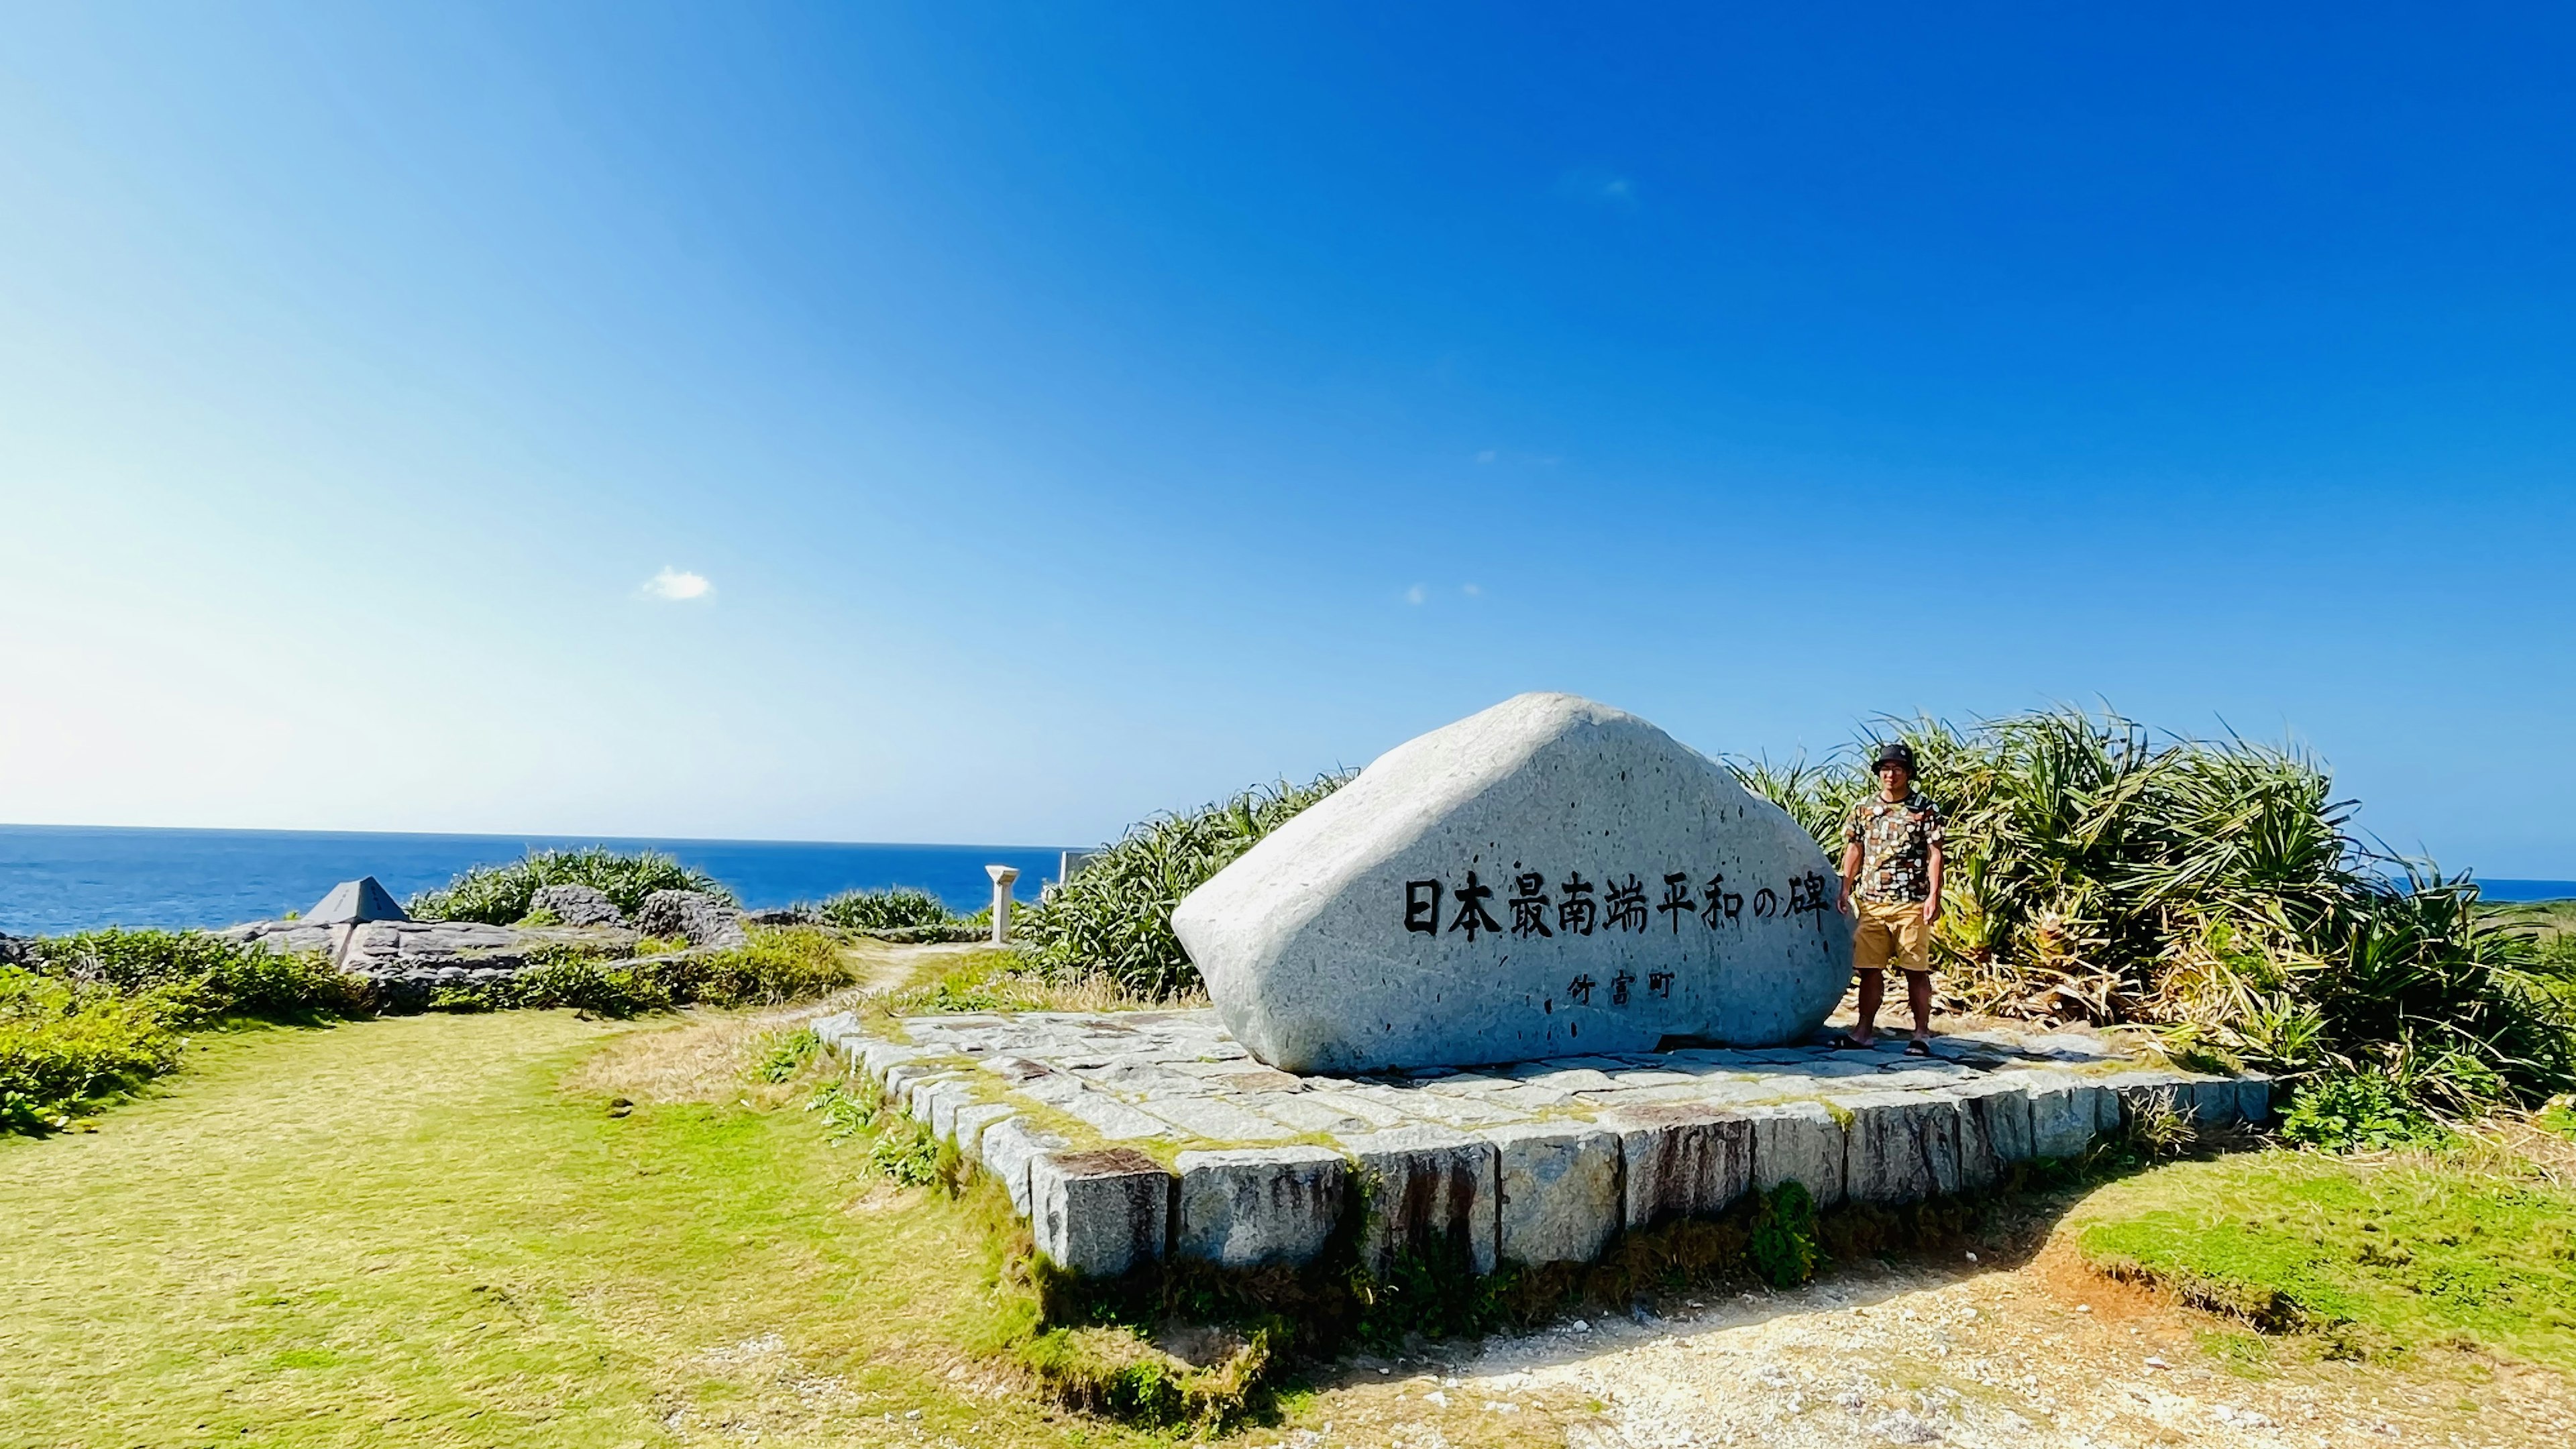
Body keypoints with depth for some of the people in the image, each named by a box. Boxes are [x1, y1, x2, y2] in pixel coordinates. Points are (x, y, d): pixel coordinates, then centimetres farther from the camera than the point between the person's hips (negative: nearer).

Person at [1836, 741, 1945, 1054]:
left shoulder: (1925, 810, 2)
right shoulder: (1863, 809, 12)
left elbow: (1935, 855, -2)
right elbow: (1854, 851, 14)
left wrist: (1934, 896, -10)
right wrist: (1845, 890, 7)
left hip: (1912, 904, -3)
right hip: (1870, 902, 3)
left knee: (1916, 970, -1)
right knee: (1870, 969, 6)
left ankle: (1922, 1033, 7)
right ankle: (1865, 1030, 12)